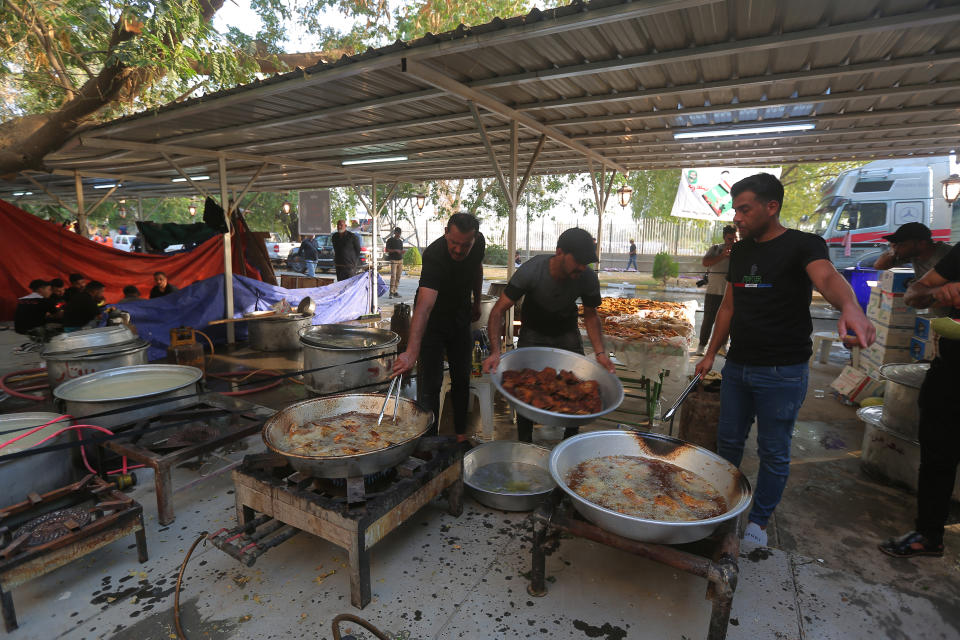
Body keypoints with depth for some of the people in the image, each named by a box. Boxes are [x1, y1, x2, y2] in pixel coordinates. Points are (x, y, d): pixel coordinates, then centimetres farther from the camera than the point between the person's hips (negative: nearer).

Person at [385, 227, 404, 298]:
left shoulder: (401, 240, 18)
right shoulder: (390, 240, 0)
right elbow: (387, 250, -5)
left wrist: (402, 252, 0)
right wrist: (395, 250, -16)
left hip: (400, 260, 6)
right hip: (393, 260, -6)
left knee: (398, 277, 4)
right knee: (393, 276, -14)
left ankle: (395, 292, 9)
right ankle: (391, 292, -12)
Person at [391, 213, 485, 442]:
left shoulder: (479, 242, -16)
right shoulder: (434, 255, -35)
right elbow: (424, 305, -49)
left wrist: (477, 303, 16)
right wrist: (411, 351, -58)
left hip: (461, 316, 5)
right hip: (433, 320, -5)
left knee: (462, 379, 11)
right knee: (431, 383, -5)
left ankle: (461, 432, 27)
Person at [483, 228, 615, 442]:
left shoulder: (588, 278, -23)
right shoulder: (531, 271, -32)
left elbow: (590, 316, -6)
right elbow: (498, 310, -29)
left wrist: (601, 353, -19)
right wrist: (495, 350, -42)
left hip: (567, 334, 2)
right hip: (533, 333, -2)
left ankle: (570, 439, 24)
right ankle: (525, 446, 17)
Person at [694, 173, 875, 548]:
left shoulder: (803, 245, -9)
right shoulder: (740, 252, 9)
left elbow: (827, 277, -31)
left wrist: (849, 306, -53)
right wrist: (711, 353, 14)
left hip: (782, 373, -5)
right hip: (737, 366, 6)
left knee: (773, 452, 8)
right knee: (728, 442, 16)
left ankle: (759, 520, 27)